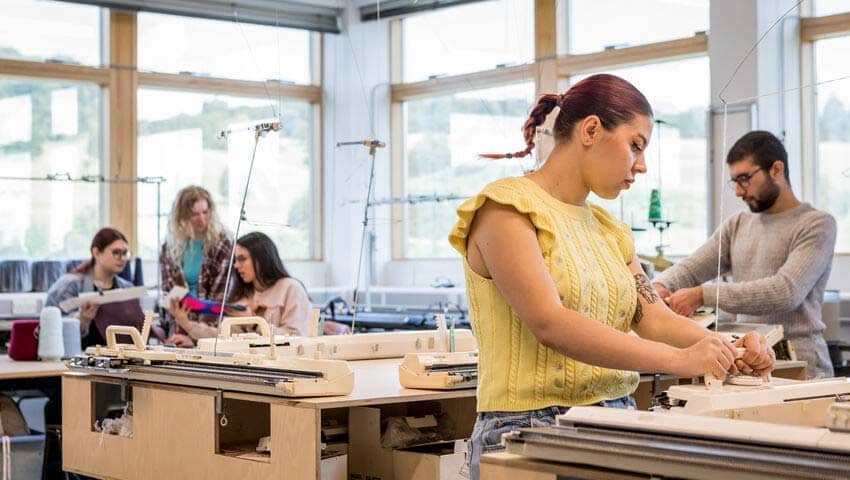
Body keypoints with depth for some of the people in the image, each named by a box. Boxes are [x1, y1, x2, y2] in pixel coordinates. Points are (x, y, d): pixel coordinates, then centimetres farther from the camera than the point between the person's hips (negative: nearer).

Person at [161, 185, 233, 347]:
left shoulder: (223, 245, -4)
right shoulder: (170, 248, 7)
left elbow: (219, 297, -9)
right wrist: (181, 332, -8)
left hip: (214, 329, -2)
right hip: (183, 326, 3)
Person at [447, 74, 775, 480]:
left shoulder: (607, 229, 17)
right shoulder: (506, 207, -7)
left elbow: (653, 317, 9)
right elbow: (549, 324, -19)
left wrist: (731, 349, -9)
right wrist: (679, 359, -24)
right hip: (531, 429, -7)